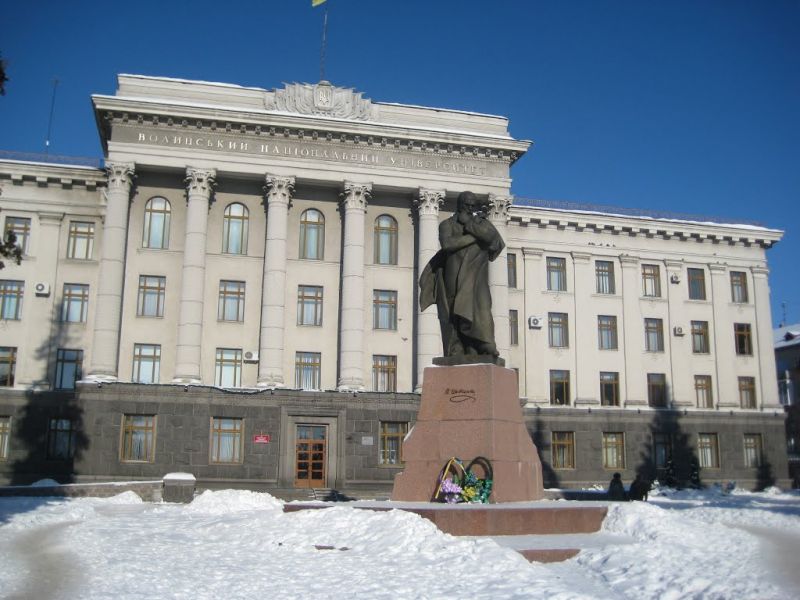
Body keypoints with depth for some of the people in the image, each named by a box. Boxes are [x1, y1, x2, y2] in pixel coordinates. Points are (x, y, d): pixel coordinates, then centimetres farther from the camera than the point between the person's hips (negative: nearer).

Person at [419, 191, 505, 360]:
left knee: (480, 308, -20)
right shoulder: (448, 224, 11)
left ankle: (487, 348, -28)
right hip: (453, 278, 0)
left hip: (476, 278, 0)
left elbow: (491, 236, -8)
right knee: (453, 319, -6)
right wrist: (474, 237, -7)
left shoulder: (482, 223, 16)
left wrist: (468, 222, -3)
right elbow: (447, 243, -10)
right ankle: (456, 356, -4)